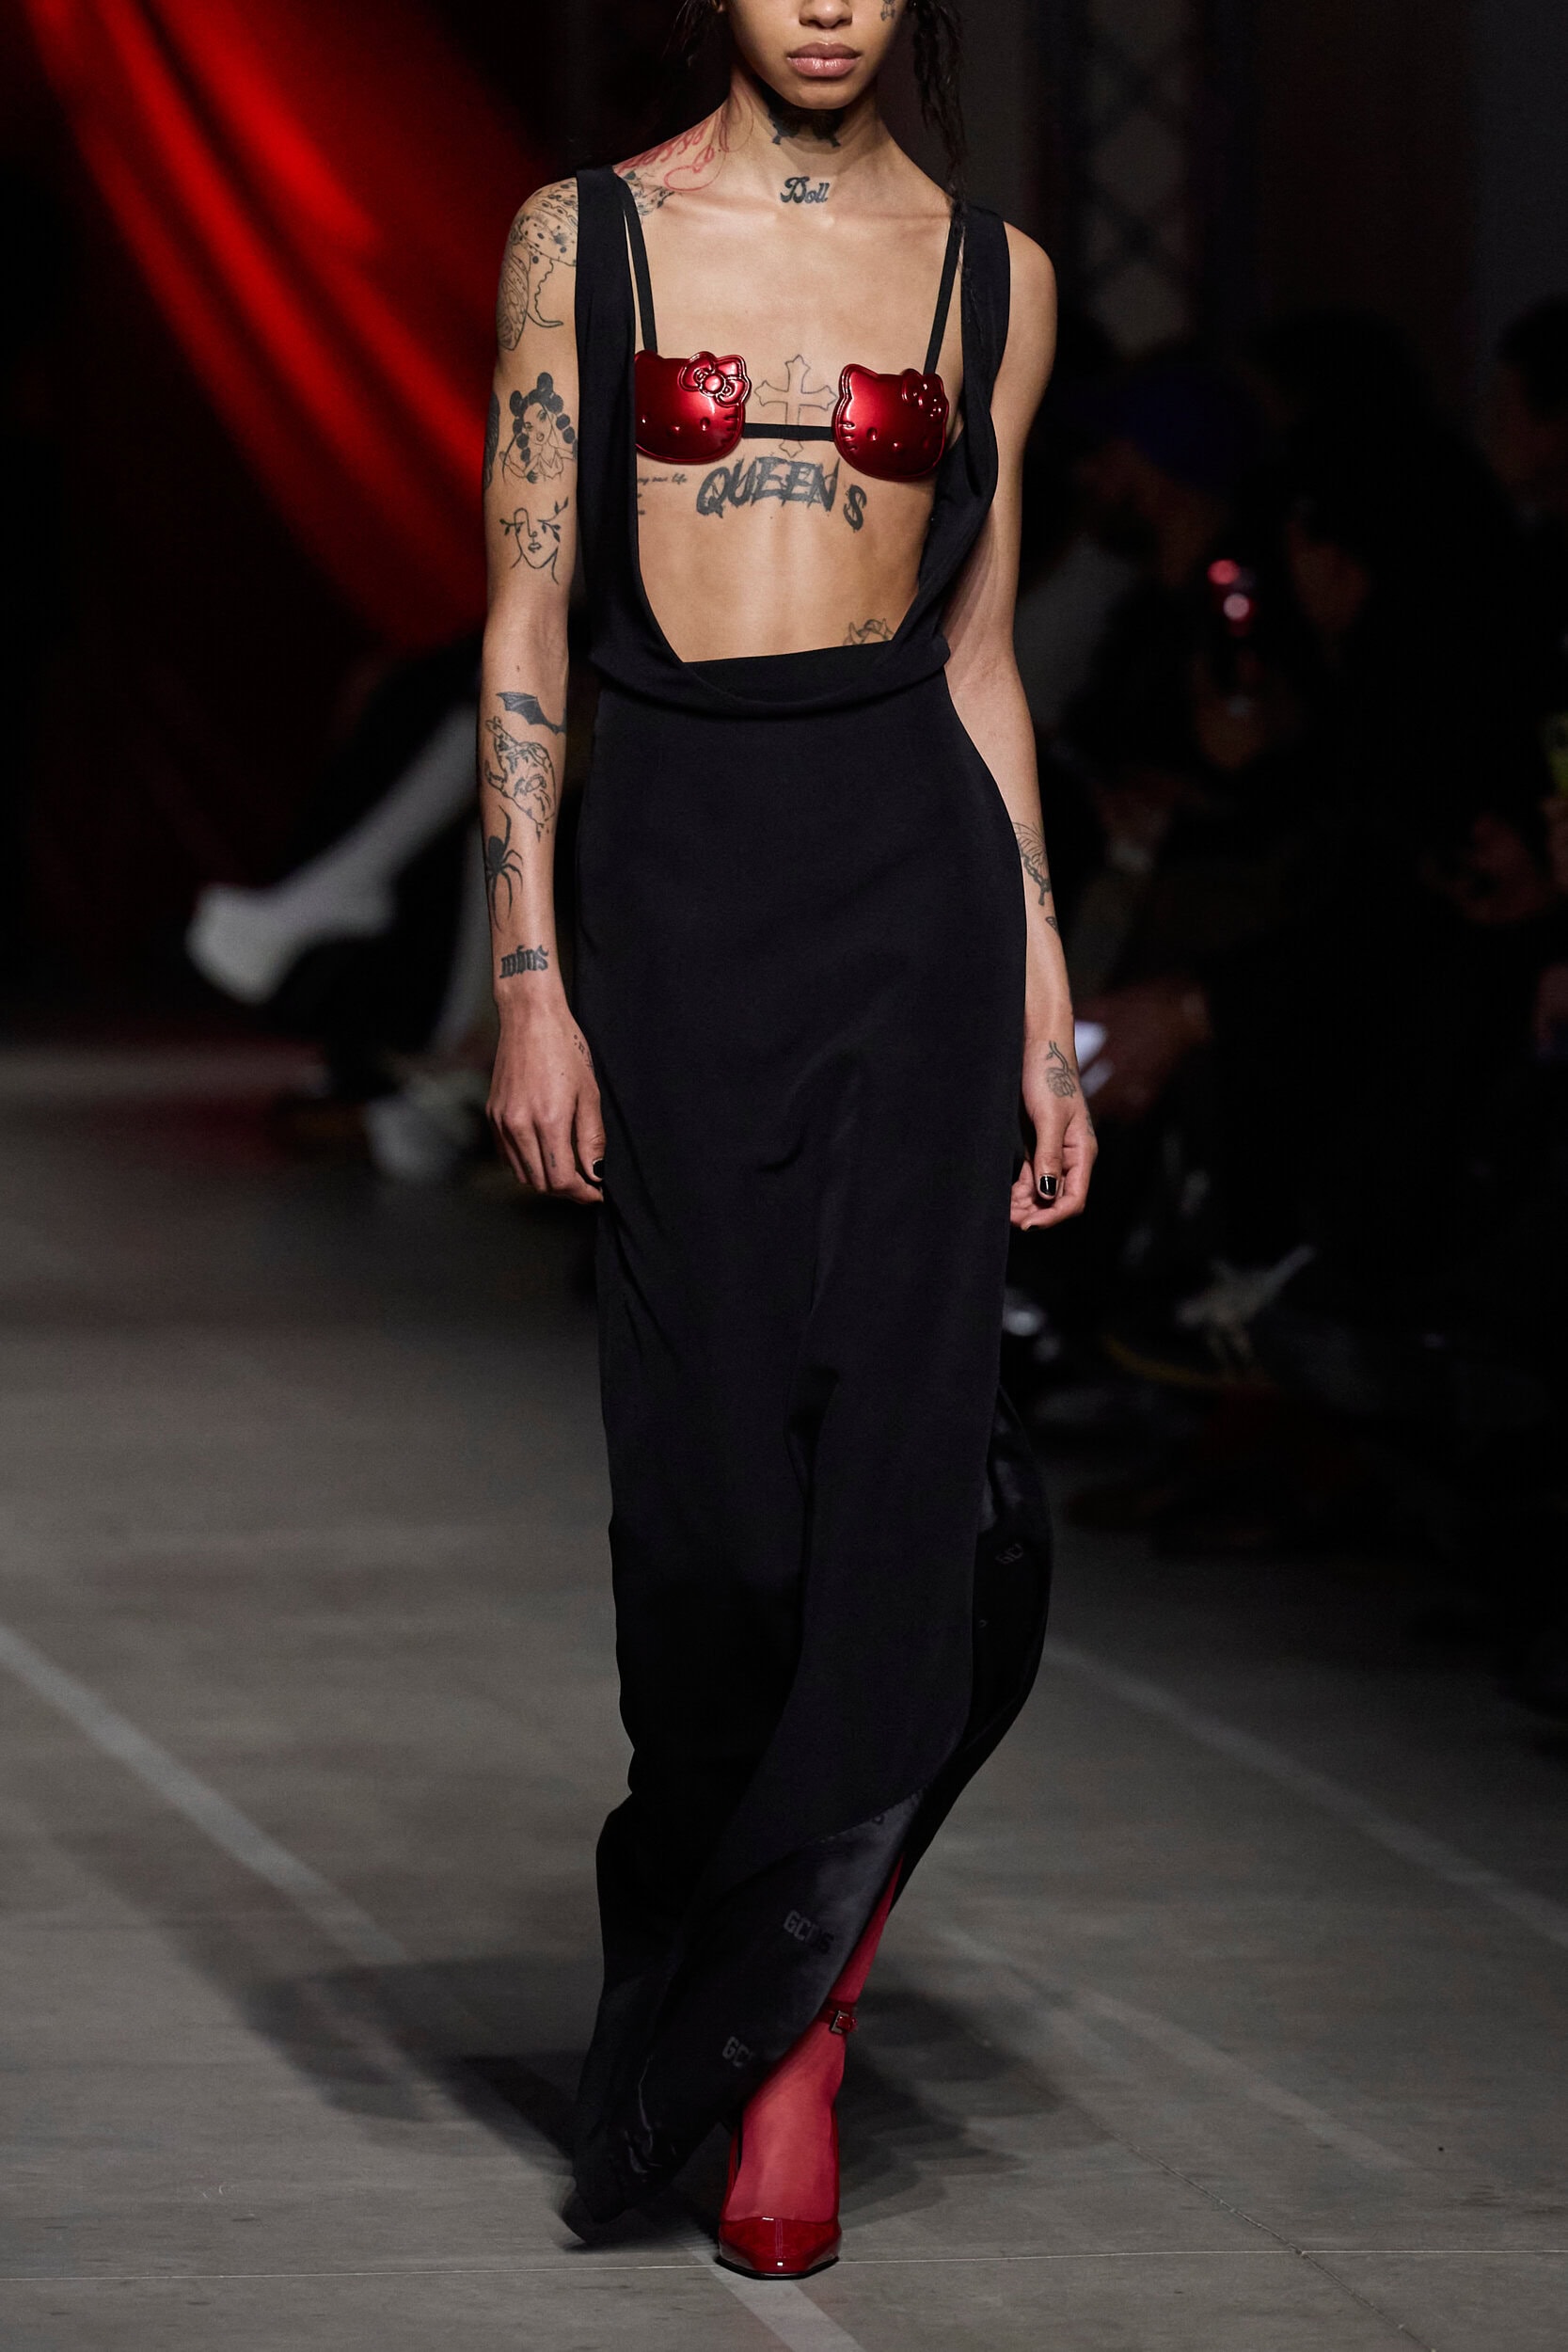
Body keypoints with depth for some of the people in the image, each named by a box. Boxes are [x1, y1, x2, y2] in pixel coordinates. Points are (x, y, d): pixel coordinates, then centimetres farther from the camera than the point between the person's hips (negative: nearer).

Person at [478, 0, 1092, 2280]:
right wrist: (530, 981, -4)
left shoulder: (990, 274, 10)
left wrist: (1046, 1015, 9)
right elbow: (526, 621, 3)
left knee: (892, 1426, -8)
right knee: (710, 1453, 0)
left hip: (910, 868, 1)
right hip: (673, 872, 0)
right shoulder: (587, 237, 6)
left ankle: (775, 2035, 2)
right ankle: (788, 1974, 19)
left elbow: (979, 661, 12)